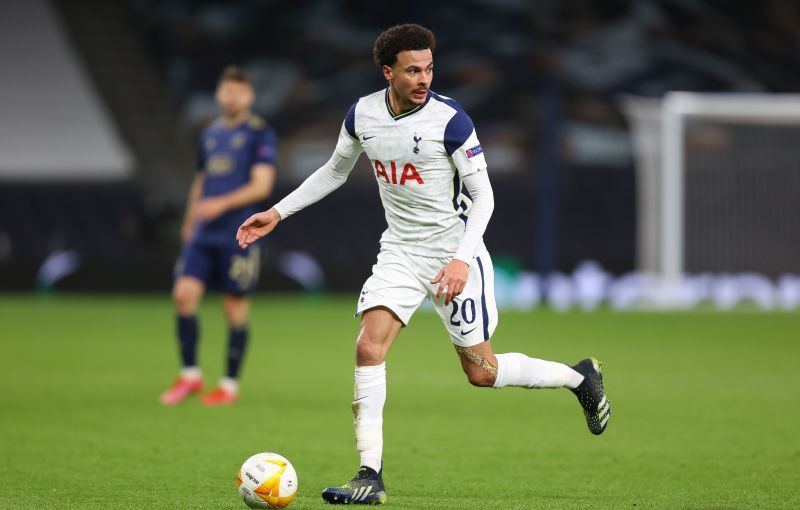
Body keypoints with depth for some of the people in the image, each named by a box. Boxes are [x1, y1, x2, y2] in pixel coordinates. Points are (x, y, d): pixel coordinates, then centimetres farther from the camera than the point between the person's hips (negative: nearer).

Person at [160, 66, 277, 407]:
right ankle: (190, 375, 2)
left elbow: (262, 185, -11)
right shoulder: (209, 135, 16)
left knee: (235, 308, 0)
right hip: (203, 234, 5)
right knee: (184, 293, -9)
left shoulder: (260, 134, -2)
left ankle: (230, 385, 10)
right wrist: (189, 222, 21)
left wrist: (222, 203, -22)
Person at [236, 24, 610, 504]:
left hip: (454, 254, -4)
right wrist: (278, 213, 11)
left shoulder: (450, 119, -18)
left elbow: (483, 196, -13)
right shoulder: (363, 114, -3)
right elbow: (335, 171, 16)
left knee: (481, 371, 1)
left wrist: (462, 259, -24)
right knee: (369, 347, -15)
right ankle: (371, 476, -11)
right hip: (400, 252, 4)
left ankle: (580, 377, 27)